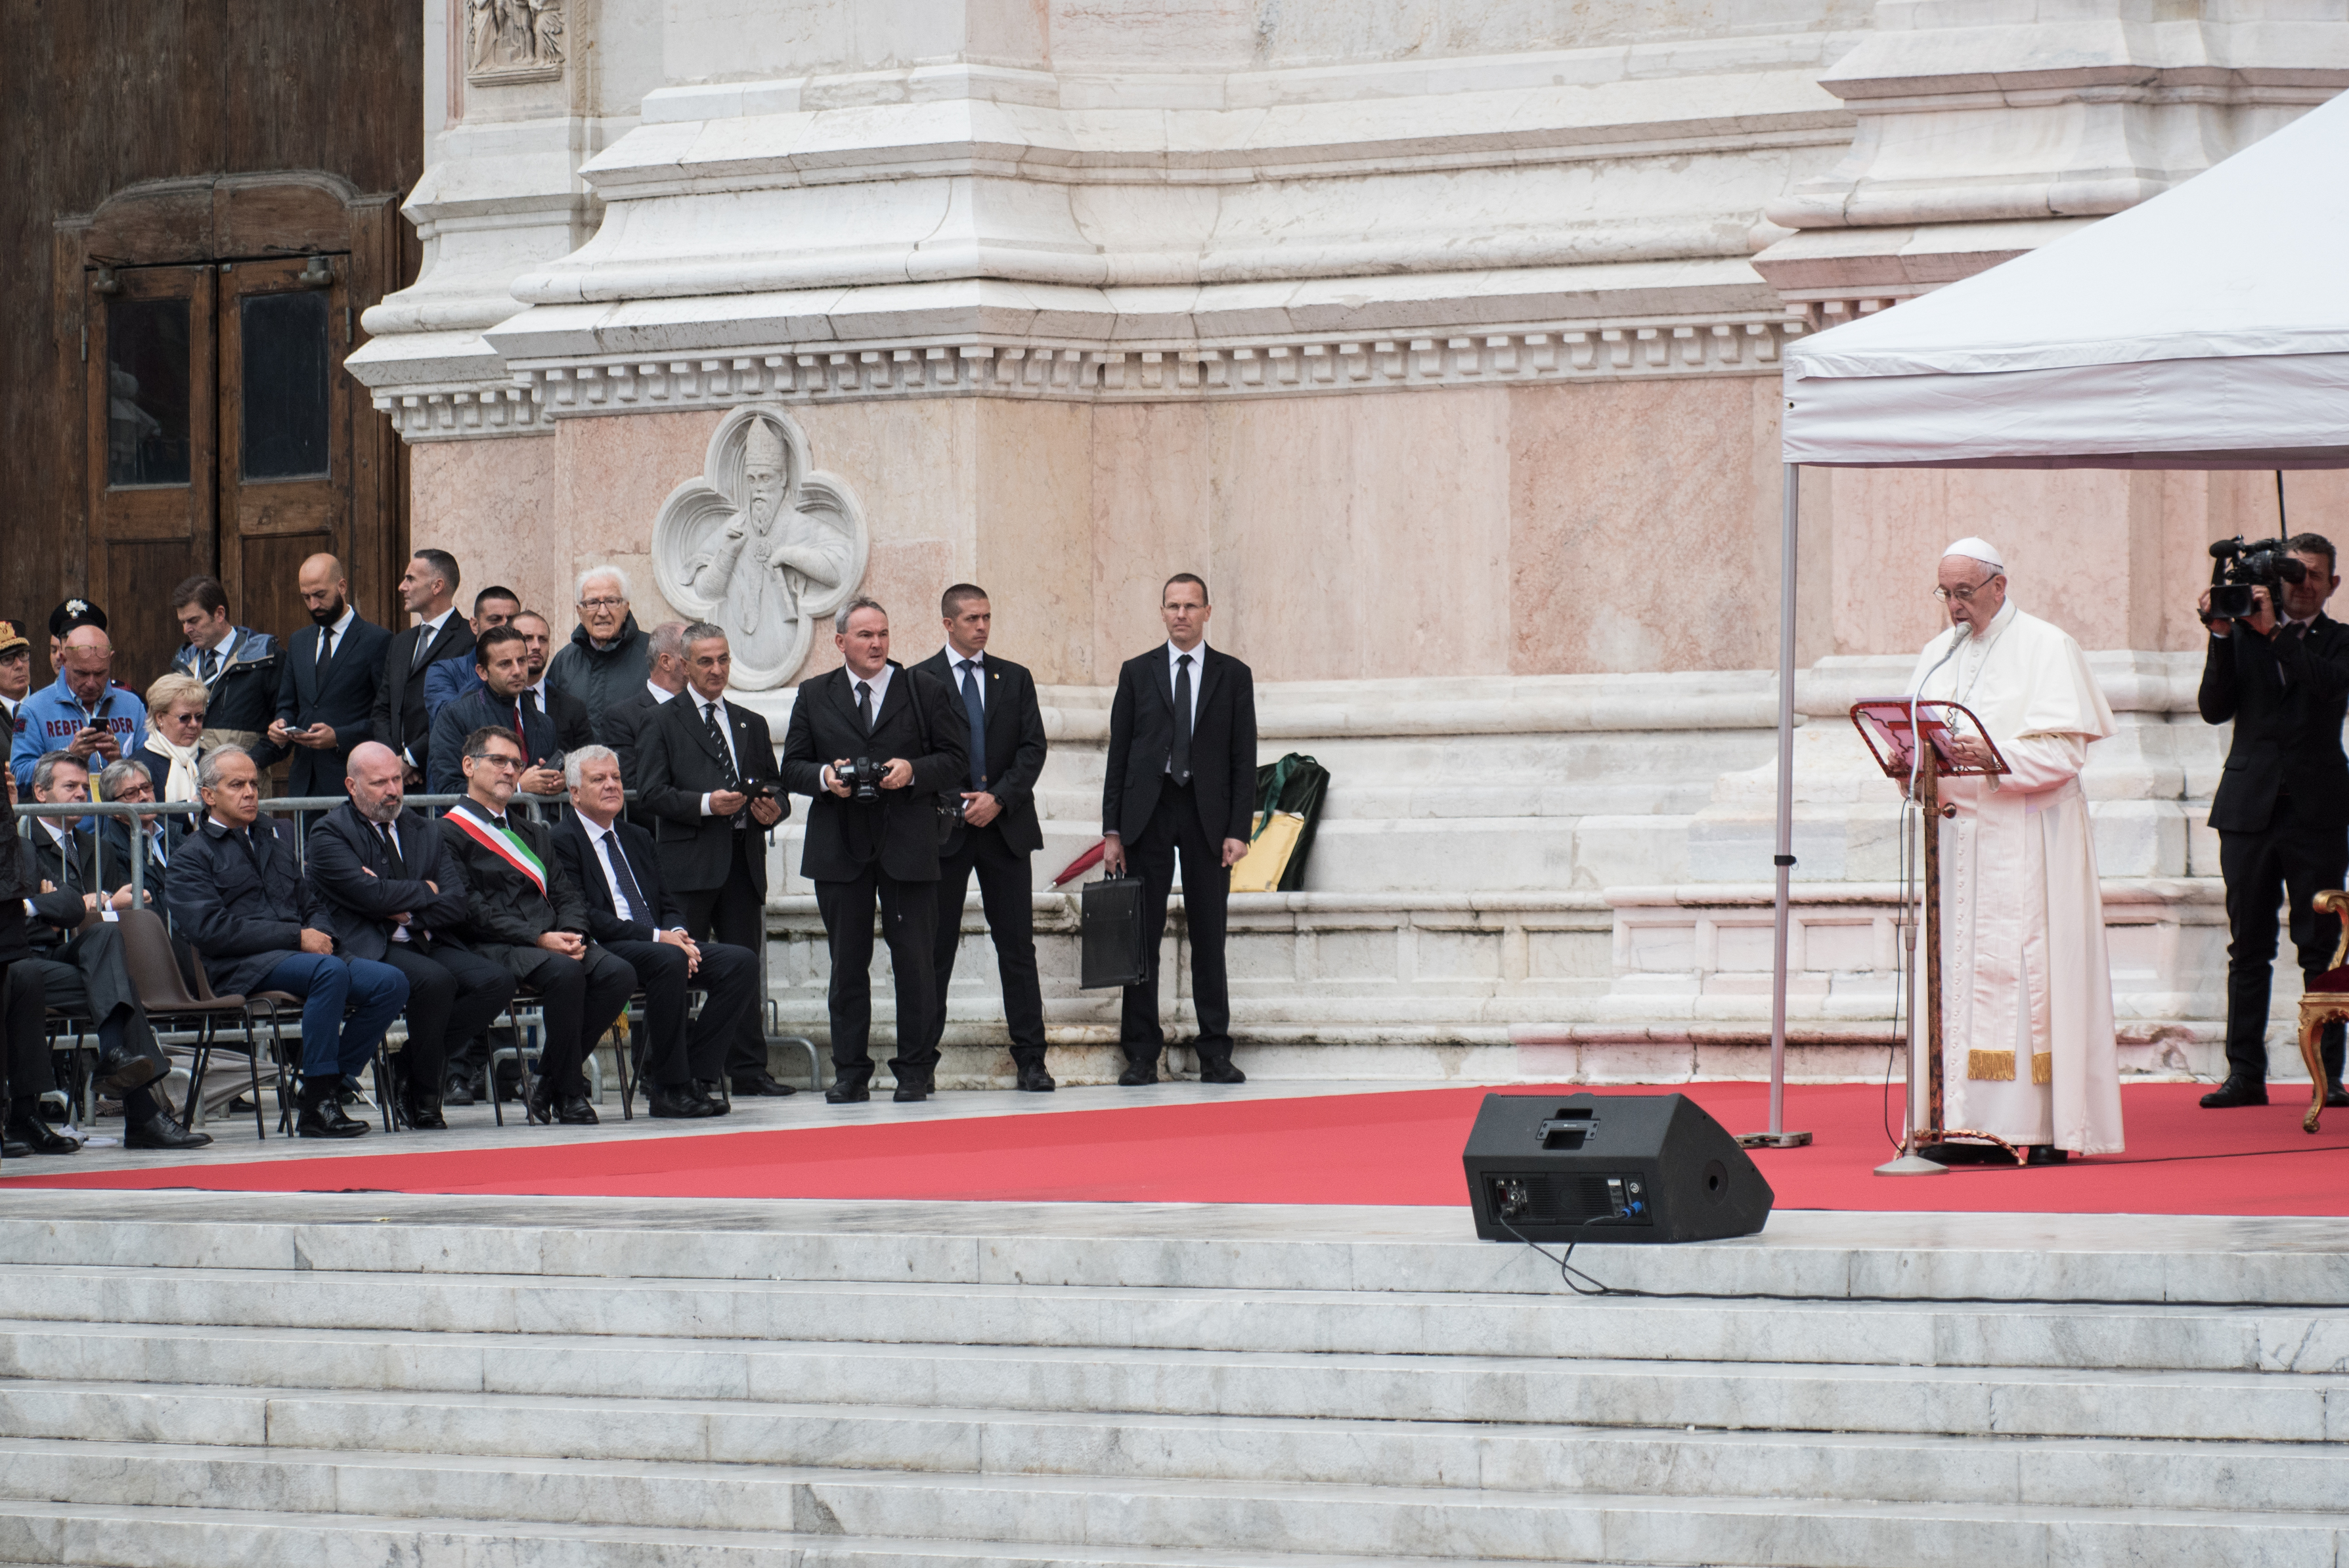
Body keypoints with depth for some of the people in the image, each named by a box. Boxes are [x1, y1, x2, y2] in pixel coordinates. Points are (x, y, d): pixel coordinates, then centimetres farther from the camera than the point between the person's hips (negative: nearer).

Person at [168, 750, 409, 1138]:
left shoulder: (276, 835, 26)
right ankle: (316, 1109, -35)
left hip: (304, 951, 6)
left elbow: (310, 903, 26)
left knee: (392, 983, -19)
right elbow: (211, 930, -9)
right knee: (330, 971, -36)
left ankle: (333, 1087, -18)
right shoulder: (192, 858, 5)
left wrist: (320, 934, -1)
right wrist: (297, 937, -14)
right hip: (245, 968, -6)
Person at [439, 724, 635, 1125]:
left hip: (554, 940, 7)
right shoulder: (450, 832, 3)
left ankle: (549, 1087, -12)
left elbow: (567, 894, 19)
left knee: (619, 974, -21)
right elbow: (471, 910, -9)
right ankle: (568, 1094, -21)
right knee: (565, 972, -35)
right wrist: (539, 939, -16)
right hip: (493, 949, -7)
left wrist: (572, 934, -6)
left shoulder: (531, 834, 28)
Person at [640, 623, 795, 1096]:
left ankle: (748, 1069, 6)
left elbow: (774, 786, 23)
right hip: (689, 862, -5)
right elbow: (650, 794, -3)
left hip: (743, 860, 5)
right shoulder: (665, 722, 4)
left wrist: (773, 806, 0)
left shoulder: (751, 725, 21)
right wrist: (706, 804, -14)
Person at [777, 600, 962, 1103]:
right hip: (839, 848, 1)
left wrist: (914, 771, -14)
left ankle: (916, 1068, 5)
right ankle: (850, 1071, 8)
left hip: (908, 847, -1)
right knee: (847, 964, 3)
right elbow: (792, 767, 10)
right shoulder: (814, 697, 11)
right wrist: (824, 777, -11)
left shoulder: (926, 692, 7)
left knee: (915, 962, -2)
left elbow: (956, 761, 4)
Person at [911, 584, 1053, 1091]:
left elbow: (1033, 748, 4)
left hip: (1005, 827, 2)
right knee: (935, 948, 0)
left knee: (1017, 945, 1)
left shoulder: (1015, 678, 12)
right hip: (945, 829, -2)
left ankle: (1030, 1060, 1)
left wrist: (999, 798, -9)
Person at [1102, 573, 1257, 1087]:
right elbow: (1119, 753, 6)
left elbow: (1244, 759, 4)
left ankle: (1215, 1054, 6)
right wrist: (1112, 830, -1)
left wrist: (1239, 829, -5)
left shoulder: (1233, 676, 7)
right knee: (1142, 937, 0)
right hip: (1148, 812, 0)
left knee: (1209, 938, 2)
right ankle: (1141, 1053, 4)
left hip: (1207, 815, 0)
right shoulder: (1137, 673, 8)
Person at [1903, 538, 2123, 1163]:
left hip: (2026, 837, -6)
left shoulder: (2046, 648, -2)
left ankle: (2041, 1128, -10)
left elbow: (2064, 751, -11)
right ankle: (1965, 1124, 1)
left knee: (2022, 970, -10)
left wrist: (1995, 754, -25)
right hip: (1954, 829, 6)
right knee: (1953, 970, 0)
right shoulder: (1939, 655, 17)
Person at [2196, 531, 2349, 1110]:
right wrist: (2222, 636, -10)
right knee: (2248, 947, 2)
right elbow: (2215, 708, 1)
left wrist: (2273, 632, -17)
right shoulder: (2244, 634, 10)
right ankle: (2244, 1073, 3)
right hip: (2250, 805, 2)